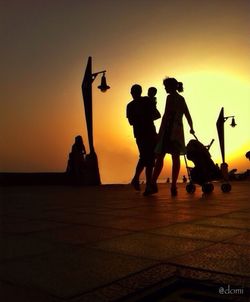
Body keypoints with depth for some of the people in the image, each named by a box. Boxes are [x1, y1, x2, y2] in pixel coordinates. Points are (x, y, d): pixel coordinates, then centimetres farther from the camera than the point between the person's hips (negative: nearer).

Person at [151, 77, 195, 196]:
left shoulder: (170, 97, -5)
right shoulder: (182, 99, 16)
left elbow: (166, 116, -12)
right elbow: (188, 116, 21)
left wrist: (160, 132, -12)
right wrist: (191, 129, 35)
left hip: (168, 130, -7)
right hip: (178, 131, 7)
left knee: (160, 157, -4)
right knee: (176, 158, 3)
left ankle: (153, 184, -5)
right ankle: (173, 187, 1)